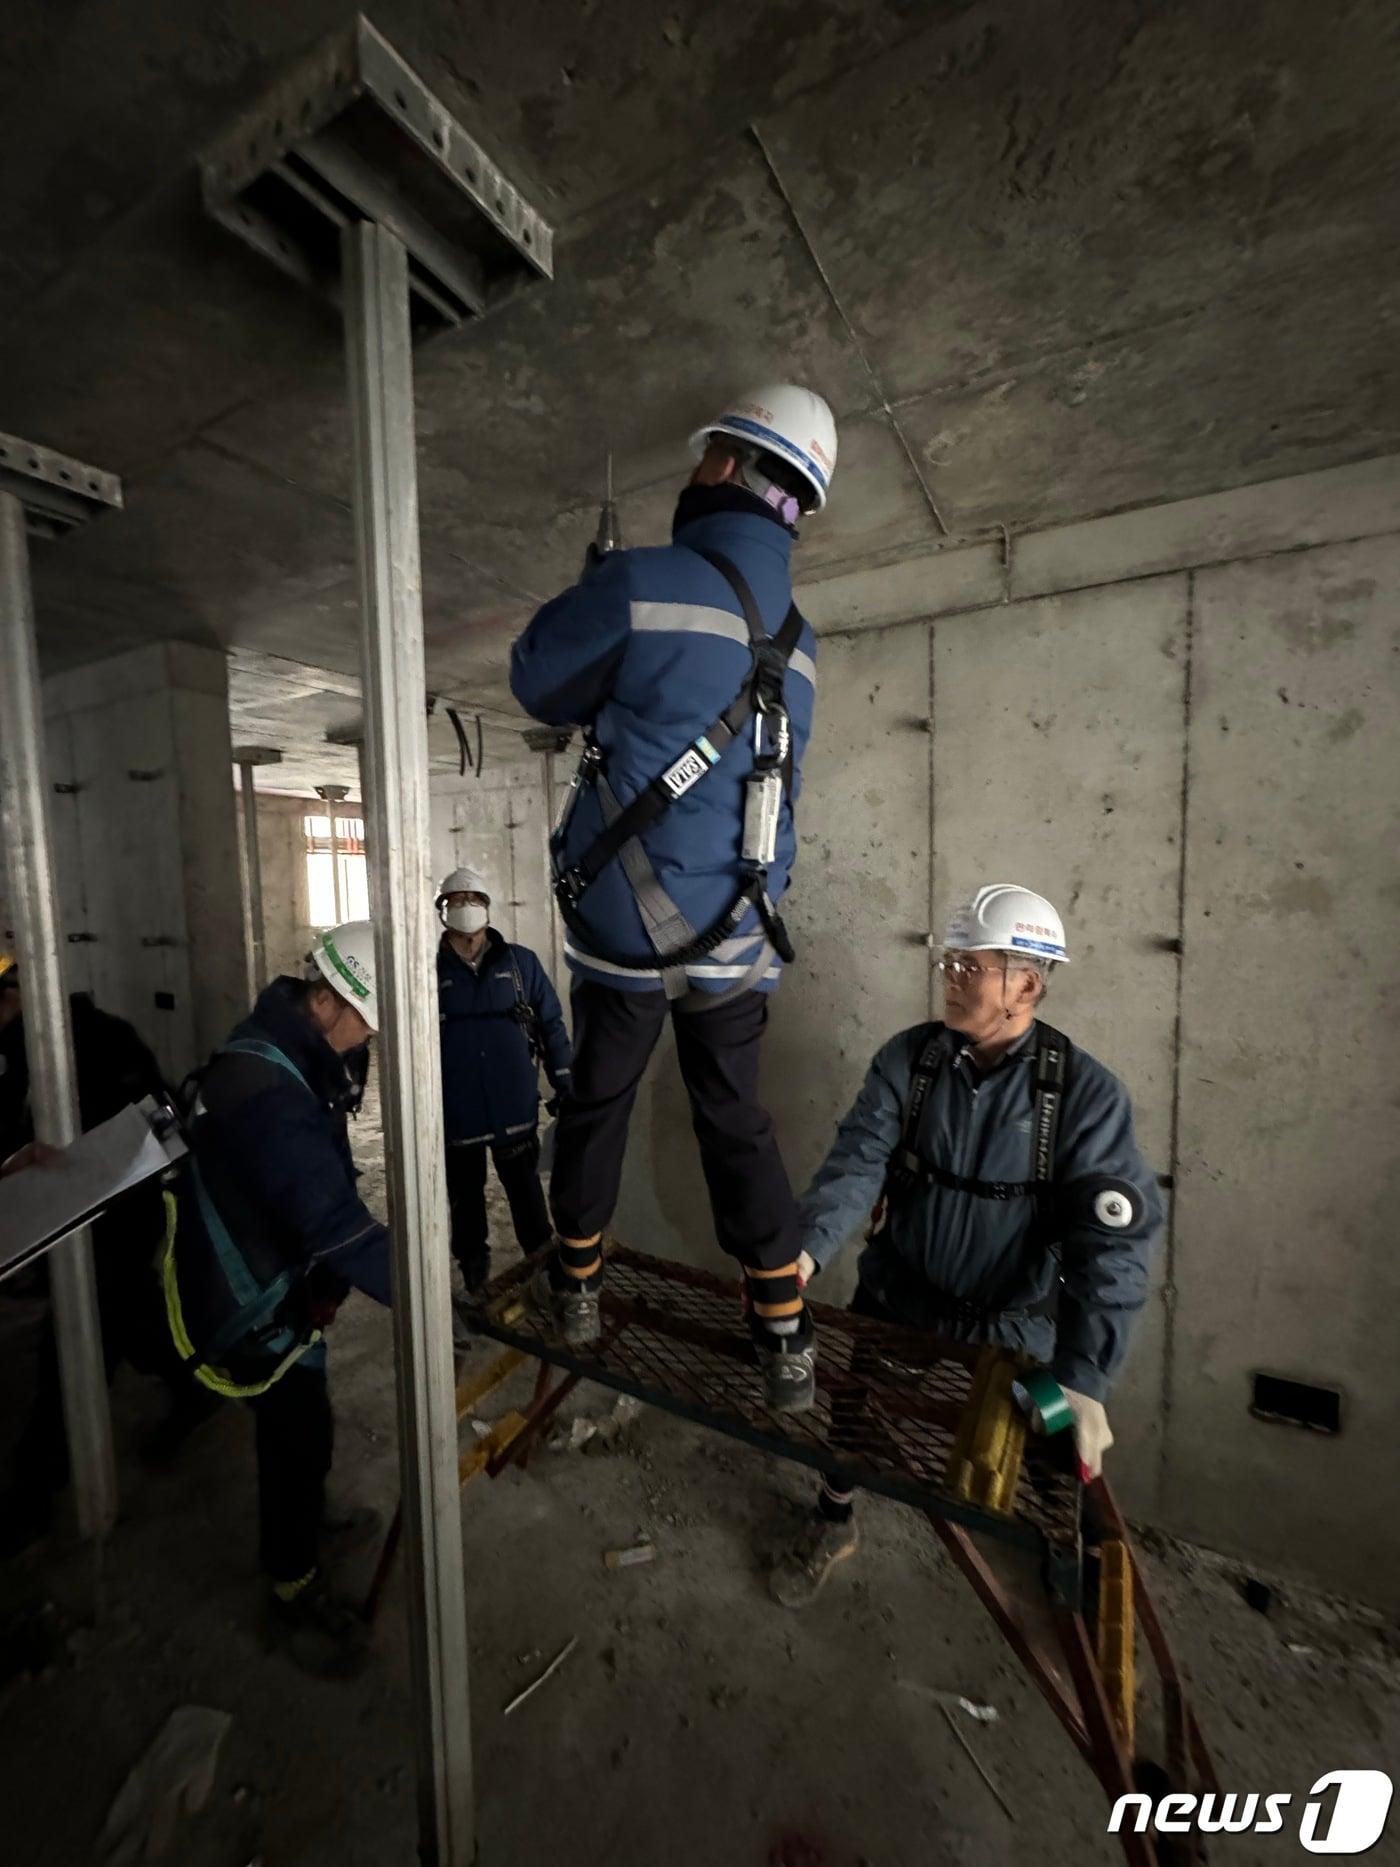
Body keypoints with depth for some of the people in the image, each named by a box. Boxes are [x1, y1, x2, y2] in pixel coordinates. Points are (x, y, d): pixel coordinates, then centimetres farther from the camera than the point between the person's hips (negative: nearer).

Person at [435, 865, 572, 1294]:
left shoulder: (521, 962, 2)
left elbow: (551, 1023, 4)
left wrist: (564, 1082, 0)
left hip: (515, 1104, 0)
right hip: (456, 1111, 1)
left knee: (524, 1185, 11)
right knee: (465, 1193, 16)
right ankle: (473, 1267, 36)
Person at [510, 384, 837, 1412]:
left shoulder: (642, 583, -8)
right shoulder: (797, 640, 12)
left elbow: (541, 685, 4)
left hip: (629, 919, -4)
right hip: (739, 939, 5)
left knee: (598, 1100, 18)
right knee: (737, 1118, 17)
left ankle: (577, 1282, 38)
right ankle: (786, 1338, 24)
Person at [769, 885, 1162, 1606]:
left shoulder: (1086, 1092, -18)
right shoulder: (907, 1058, -12)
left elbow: (1112, 1241, -21)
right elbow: (857, 1160, -18)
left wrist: (1084, 1378, -28)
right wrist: (807, 1249, -33)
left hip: (1011, 1328, -1)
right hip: (894, 1301, 2)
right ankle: (833, 1524, 46)